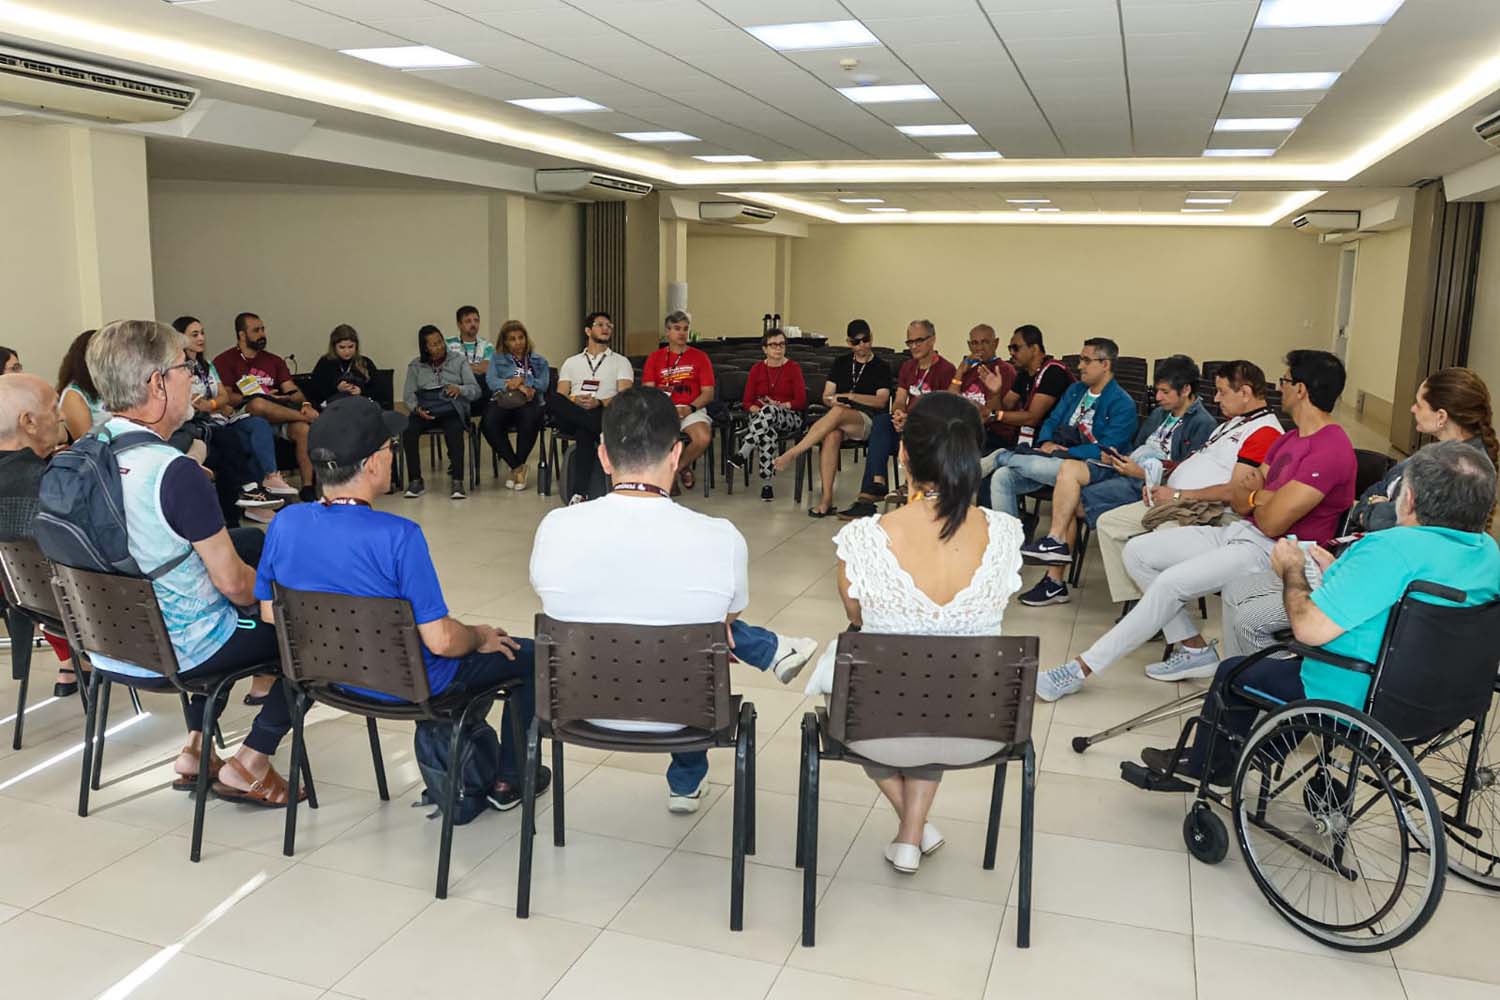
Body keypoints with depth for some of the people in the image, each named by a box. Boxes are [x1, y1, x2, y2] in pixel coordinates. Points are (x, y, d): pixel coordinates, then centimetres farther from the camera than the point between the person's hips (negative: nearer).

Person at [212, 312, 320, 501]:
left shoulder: (274, 361, 25)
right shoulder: (225, 361, 11)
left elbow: (291, 389, 12)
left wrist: (305, 404, -9)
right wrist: (250, 399, -13)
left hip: (279, 417, 3)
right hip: (244, 414, -3)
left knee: (304, 429, -29)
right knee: (258, 404, -39)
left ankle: (308, 487, -28)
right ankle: (308, 417, -21)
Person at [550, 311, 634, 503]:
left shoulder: (621, 361, 21)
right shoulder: (571, 362, 28)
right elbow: (560, 396, 12)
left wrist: (599, 402, -17)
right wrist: (575, 401, -13)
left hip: (603, 413, -2)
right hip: (571, 417, 2)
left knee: (585, 432, -39)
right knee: (553, 401, -34)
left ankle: (579, 494, -47)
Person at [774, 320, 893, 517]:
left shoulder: (881, 367, 8)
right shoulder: (841, 363, 20)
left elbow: (881, 401, -3)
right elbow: (826, 397, 15)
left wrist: (848, 396, -10)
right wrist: (833, 400, -9)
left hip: (868, 421, -3)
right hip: (839, 421, 3)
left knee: (837, 413, -37)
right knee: (831, 435, -35)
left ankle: (792, 453, -38)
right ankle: (826, 499, -37)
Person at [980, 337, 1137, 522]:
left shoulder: (1122, 404, -4)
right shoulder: (1075, 390, 20)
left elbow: (1106, 450, -13)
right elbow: (1051, 421, 18)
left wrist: (1063, 452, -17)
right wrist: (1046, 443, -6)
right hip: (1053, 459, 7)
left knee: (1035, 466, -36)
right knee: (1002, 477, -19)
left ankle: (1000, 457, -7)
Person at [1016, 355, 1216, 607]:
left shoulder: (1202, 424, -4)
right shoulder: (1160, 414, 25)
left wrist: (1141, 473, -17)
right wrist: (1117, 458, 7)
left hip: (1148, 483, -9)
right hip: (1126, 469, 9)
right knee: (1069, 468, -15)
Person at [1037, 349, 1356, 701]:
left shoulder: (1332, 450, -17)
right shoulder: (1289, 439, 16)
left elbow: (1272, 522, -22)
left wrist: (1256, 497, -1)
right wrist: (1262, 497, -8)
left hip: (1273, 552, -10)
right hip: (1240, 533, 10)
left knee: (1171, 582, -27)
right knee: (1137, 551, 0)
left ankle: (1083, 668, -20)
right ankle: (1194, 649, 2)